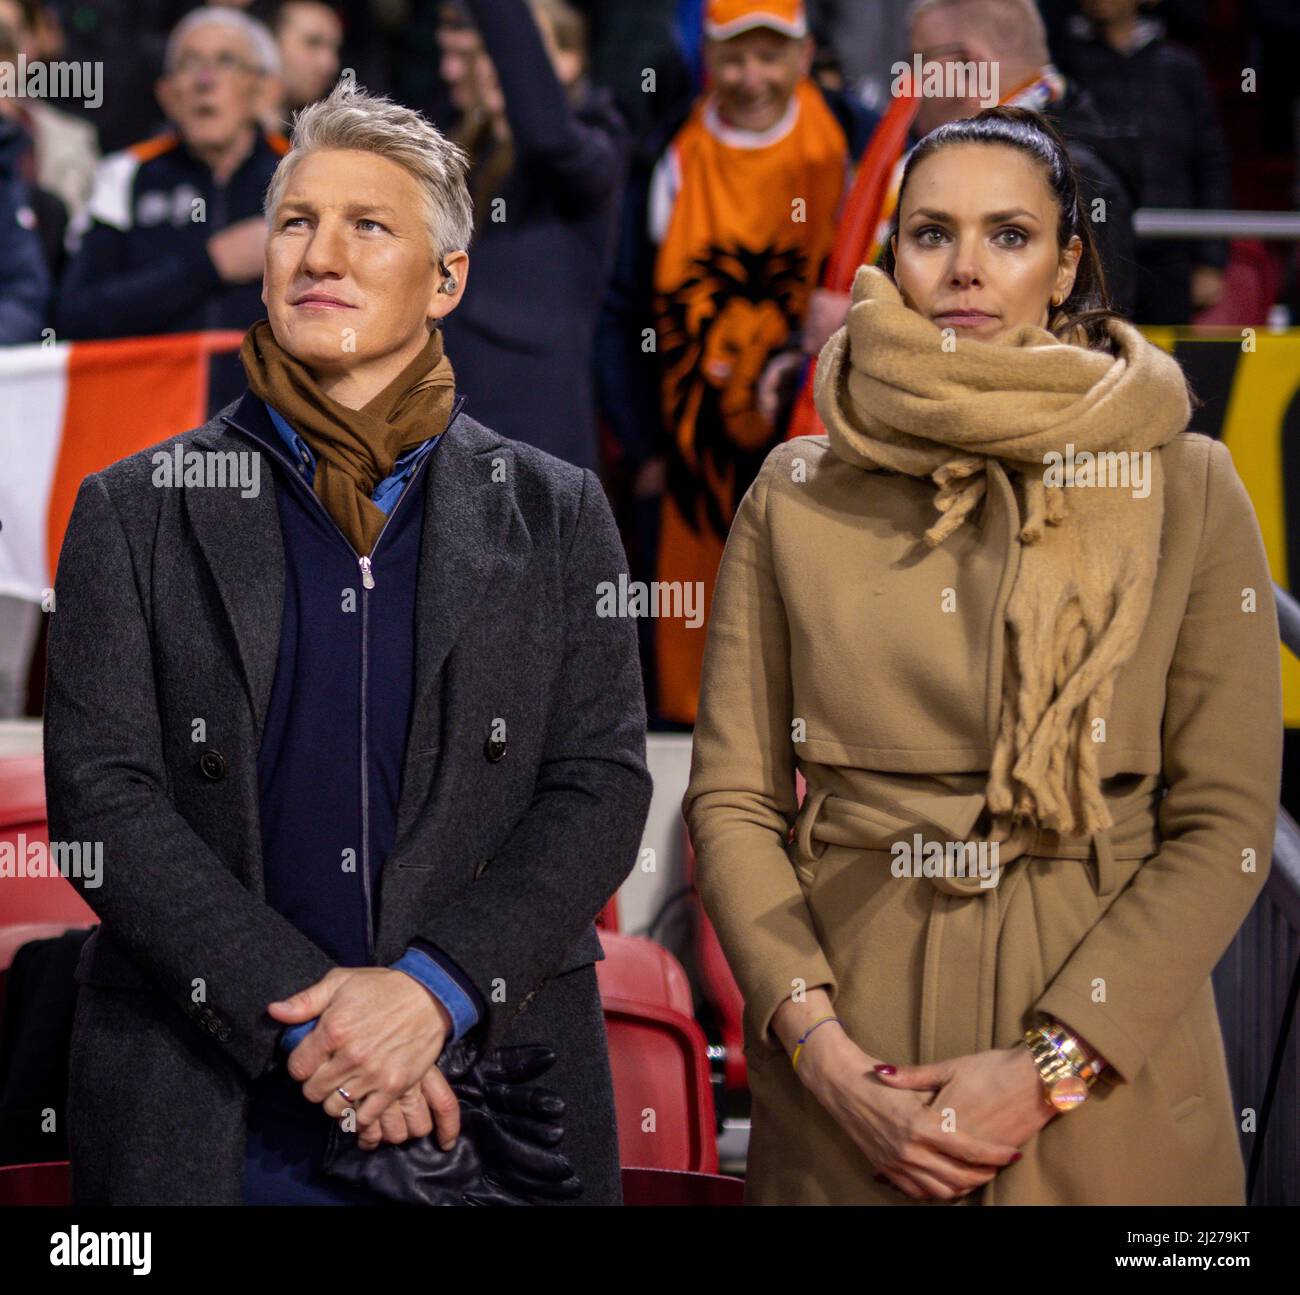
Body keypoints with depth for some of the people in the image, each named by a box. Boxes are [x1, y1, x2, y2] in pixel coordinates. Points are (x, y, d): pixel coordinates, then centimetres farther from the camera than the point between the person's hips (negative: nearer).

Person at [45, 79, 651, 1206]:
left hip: (491, 1092, 1)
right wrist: (300, 1009, -14)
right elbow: (101, 795, -4)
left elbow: (603, 786, 0)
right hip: (201, 1111, 0)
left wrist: (432, 988, -15)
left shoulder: (555, 515, 7)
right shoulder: (135, 512, 5)